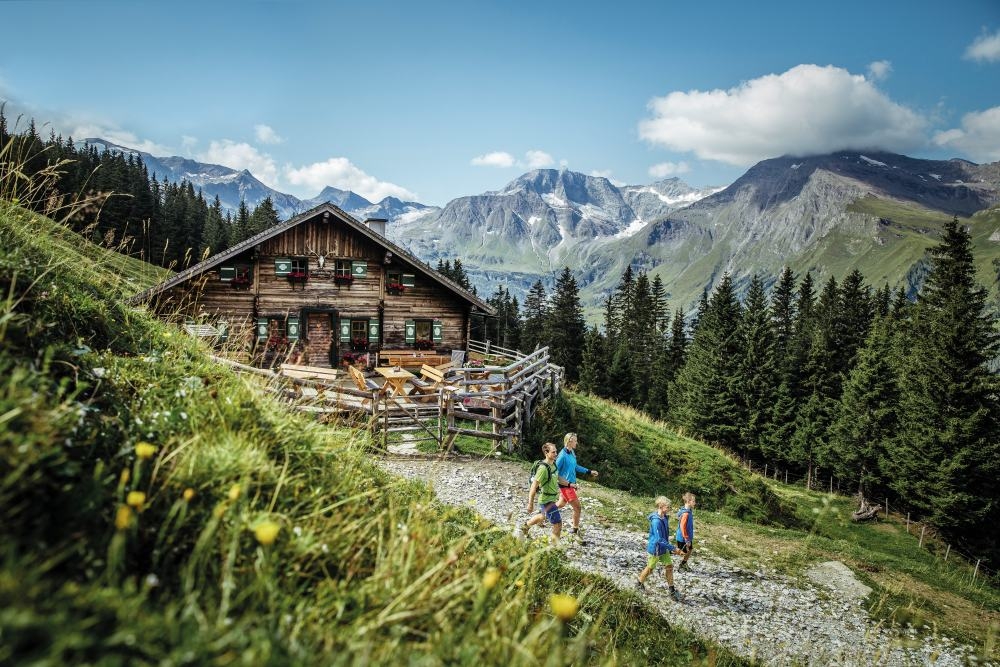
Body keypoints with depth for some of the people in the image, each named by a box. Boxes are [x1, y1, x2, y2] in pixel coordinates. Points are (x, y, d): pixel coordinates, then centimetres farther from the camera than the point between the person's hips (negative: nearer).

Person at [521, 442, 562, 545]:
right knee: (558, 524, -9)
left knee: (543, 516, 32)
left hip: (552, 498, 10)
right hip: (546, 500, -10)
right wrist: (530, 503, -21)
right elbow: (534, 486, -24)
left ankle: (525, 526, 56)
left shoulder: (553, 464, -1)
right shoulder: (543, 468, -27)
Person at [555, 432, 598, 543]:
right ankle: (575, 531, 11)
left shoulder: (572, 453, 4)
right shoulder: (562, 456, -23)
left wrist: (589, 472, 16)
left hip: (570, 484, 9)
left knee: (561, 504, 26)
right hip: (565, 485, -9)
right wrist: (568, 483, -22)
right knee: (577, 507, -3)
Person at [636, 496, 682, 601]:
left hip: (664, 548, 8)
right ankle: (639, 583, 34)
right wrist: (671, 548, -26)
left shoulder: (665, 517, -3)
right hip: (655, 549, -8)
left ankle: (672, 591, 16)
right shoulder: (656, 521, -31)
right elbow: (659, 540, -30)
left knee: (669, 566, 7)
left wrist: (668, 546, 17)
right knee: (650, 568, 10)